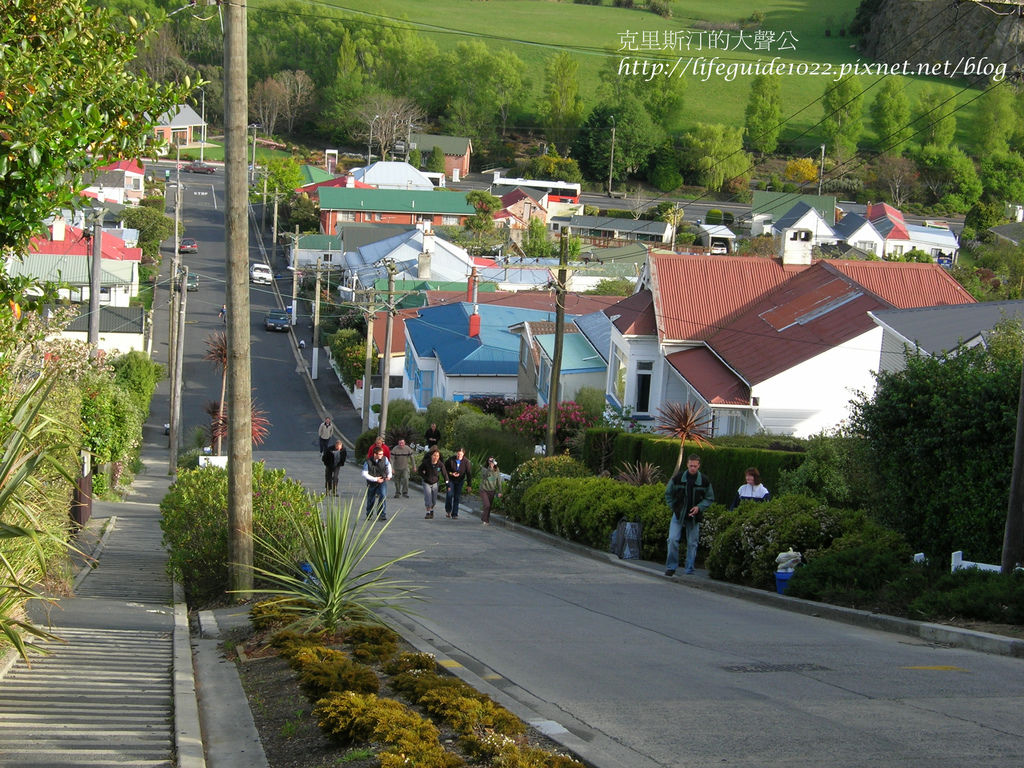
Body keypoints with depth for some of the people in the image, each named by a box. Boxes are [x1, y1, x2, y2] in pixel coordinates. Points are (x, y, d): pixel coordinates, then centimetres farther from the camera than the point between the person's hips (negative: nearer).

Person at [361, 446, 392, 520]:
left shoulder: (384, 459, -10)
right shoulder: (368, 462, -19)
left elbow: (388, 465, 13)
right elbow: (364, 474, -18)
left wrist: (389, 475, 2)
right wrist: (375, 479, -22)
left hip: (382, 481, 1)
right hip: (372, 483, -1)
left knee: (383, 496, -18)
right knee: (371, 500, 10)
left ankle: (382, 515, -14)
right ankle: (368, 515, 33)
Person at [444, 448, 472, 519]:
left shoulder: (466, 461, -10)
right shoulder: (451, 460, -12)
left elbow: (469, 473, -4)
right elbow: (445, 469, -1)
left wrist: (468, 485, -5)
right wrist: (451, 474, -17)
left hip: (460, 481, 1)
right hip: (451, 480, -1)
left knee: (457, 497, 2)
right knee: (449, 494, -14)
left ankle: (454, 514, 10)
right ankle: (448, 510, 9)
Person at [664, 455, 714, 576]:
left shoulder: (704, 481, -3)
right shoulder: (678, 478, -5)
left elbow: (710, 498, 7)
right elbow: (668, 493, 9)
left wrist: (699, 507, -9)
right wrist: (673, 507, 0)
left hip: (694, 516, 1)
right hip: (678, 514, -1)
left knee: (692, 543, 5)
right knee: (673, 539, -12)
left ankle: (689, 570, 16)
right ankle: (671, 567, -1)